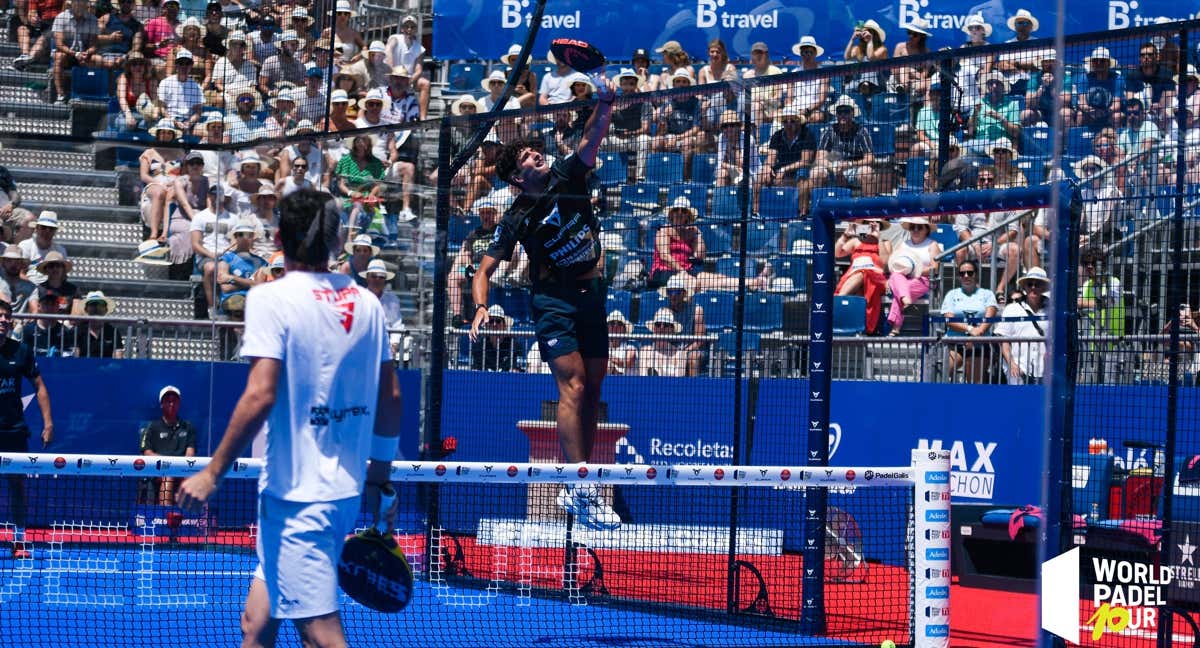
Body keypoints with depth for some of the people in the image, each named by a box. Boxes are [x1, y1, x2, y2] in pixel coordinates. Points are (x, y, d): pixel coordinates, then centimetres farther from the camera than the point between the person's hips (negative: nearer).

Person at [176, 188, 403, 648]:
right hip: (348, 488, 7)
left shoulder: (271, 298, -10)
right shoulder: (367, 303, 8)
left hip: (297, 494, -7)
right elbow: (391, 397, 12)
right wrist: (379, 480, 22)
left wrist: (212, 473, -11)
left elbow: (260, 397, -19)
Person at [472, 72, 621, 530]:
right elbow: (485, 269, -3)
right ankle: (583, 491, -23)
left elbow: (591, 138, -8)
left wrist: (604, 105, -27)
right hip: (554, 300, -5)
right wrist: (481, 308, -21)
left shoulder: (568, 177, 3)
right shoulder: (517, 219, -5)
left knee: (592, 390, 7)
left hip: (593, 294, 5)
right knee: (572, 386, -17)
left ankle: (574, 491, 13)